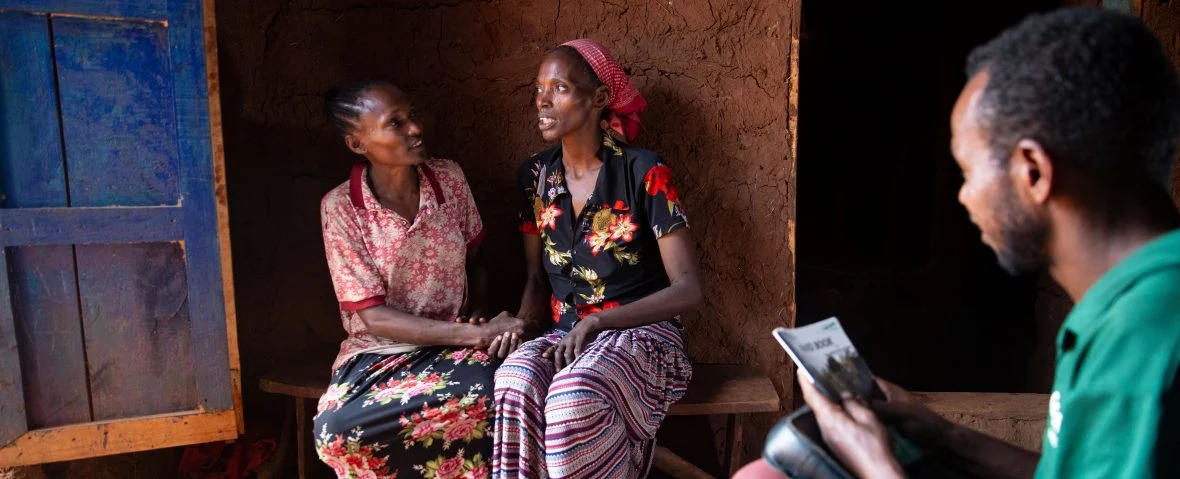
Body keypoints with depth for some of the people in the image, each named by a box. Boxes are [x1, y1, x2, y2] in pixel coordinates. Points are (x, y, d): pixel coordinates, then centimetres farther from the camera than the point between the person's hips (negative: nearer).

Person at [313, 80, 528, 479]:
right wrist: (475, 334, -21)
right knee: (336, 430, -31)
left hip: (455, 341, 1)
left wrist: (481, 324, -7)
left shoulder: (449, 178, -2)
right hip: (378, 349, -1)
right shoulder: (341, 207, -11)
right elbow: (374, 316, -14)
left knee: (488, 397, -33)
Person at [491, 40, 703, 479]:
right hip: (564, 331, 4)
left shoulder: (643, 172, -11)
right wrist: (520, 325, -8)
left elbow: (687, 290, -13)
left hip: (640, 332, -4)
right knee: (514, 382, -30)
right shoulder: (535, 175, 5)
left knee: (574, 397, -35)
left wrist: (598, 322, -23)